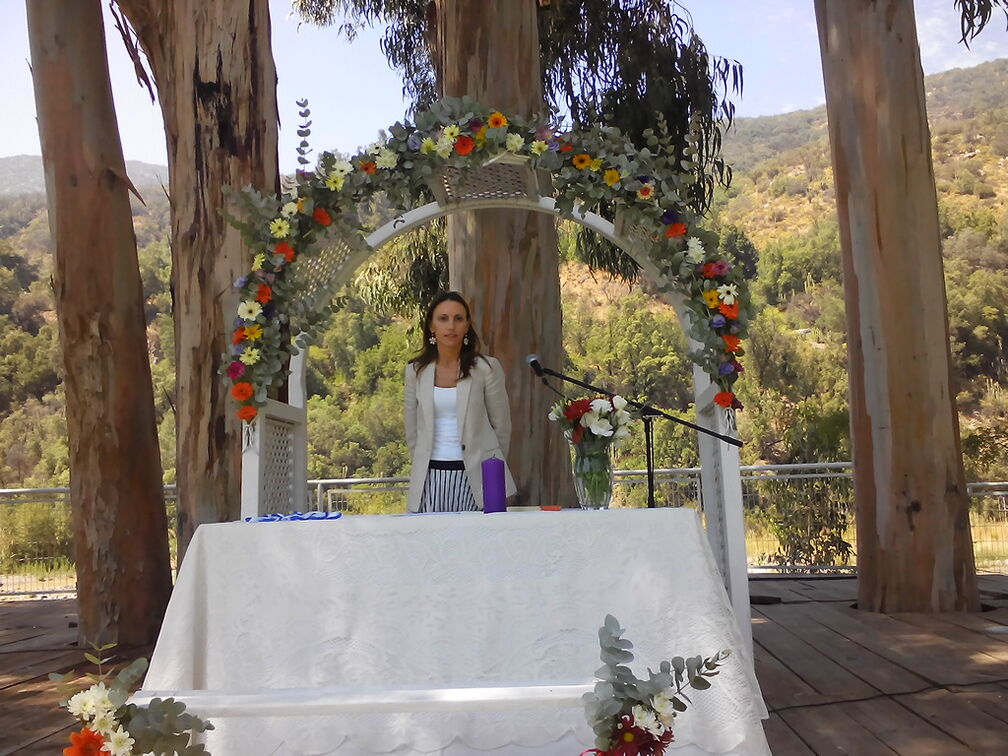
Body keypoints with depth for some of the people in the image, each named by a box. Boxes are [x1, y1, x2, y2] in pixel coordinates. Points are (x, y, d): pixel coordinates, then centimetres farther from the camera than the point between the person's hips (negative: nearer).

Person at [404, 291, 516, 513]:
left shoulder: (486, 368, -1)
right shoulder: (416, 371, 6)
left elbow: (501, 426, 5)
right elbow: (412, 430, 14)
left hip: (475, 476, -2)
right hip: (431, 476, 2)